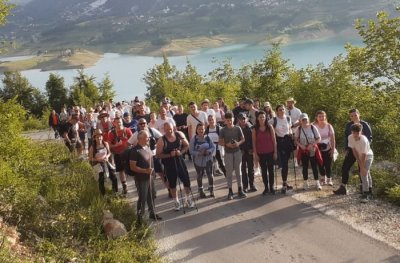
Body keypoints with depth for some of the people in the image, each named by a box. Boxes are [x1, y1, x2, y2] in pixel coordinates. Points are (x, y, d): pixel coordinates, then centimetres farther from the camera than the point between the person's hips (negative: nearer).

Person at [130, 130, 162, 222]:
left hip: (150, 176, 8)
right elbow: (132, 167, -20)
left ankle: (152, 213, 35)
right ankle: (139, 217, 17)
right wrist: (145, 171, -25)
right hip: (141, 178, -7)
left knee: (151, 196, 19)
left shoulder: (147, 147, 5)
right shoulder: (135, 151, -19)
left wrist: (151, 169, 12)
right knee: (142, 198, 1)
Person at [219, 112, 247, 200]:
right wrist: (227, 144, -19)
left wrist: (238, 143, -16)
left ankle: (240, 190, 16)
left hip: (237, 152, 1)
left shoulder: (238, 128, 0)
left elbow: (243, 139, 4)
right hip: (228, 153, -1)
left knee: (238, 171, 8)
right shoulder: (223, 130, -2)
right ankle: (230, 191, 11)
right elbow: (220, 142, 0)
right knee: (229, 172, 4)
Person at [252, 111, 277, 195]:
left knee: (271, 170, 6)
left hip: (270, 152, 0)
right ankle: (266, 188, 14)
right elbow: (254, 142, 0)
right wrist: (255, 154, -4)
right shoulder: (255, 129, -2)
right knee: (264, 170, 7)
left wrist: (275, 152, -3)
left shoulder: (270, 127, -2)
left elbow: (274, 140, 0)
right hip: (261, 153, 0)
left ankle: (271, 187, 15)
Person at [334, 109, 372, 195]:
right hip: (351, 150, 3)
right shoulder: (348, 125, 2)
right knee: (345, 167, -2)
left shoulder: (365, 125, -8)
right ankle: (343, 188, 4)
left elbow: (370, 138, -5)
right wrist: (346, 149, 3)